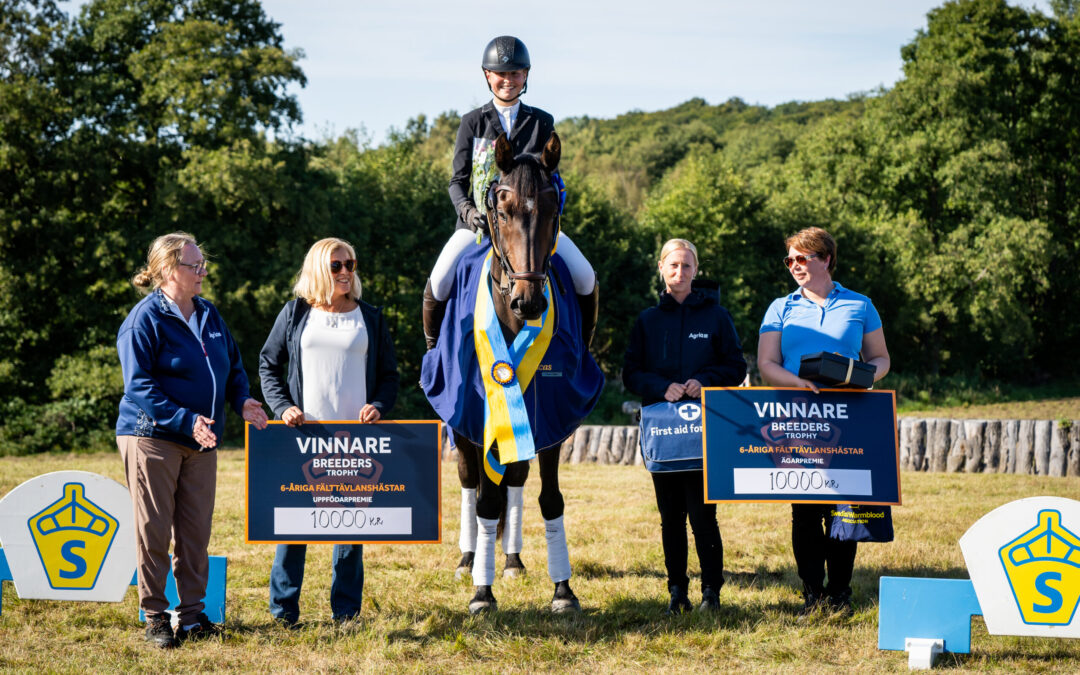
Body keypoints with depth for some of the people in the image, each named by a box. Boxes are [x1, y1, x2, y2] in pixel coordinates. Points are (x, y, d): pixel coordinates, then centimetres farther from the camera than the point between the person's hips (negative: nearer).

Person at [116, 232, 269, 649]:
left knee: (196, 532, 8)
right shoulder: (145, 318, -10)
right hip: (152, 437, -6)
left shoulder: (209, 315, 11)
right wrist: (186, 419, -26)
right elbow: (139, 386, -16)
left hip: (200, 441, 6)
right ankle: (155, 618, 9)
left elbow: (233, 366, 20)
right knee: (154, 532, 0)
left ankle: (192, 613, 16)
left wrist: (241, 400, -1)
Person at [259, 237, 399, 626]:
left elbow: (389, 374, 12)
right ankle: (283, 611, 8)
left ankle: (346, 613, 11)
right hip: (304, 433, -1)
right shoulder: (295, 314, 7)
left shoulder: (370, 318, 10)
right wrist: (282, 407, -5)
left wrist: (379, 406, -7)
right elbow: (268, 364, 10)